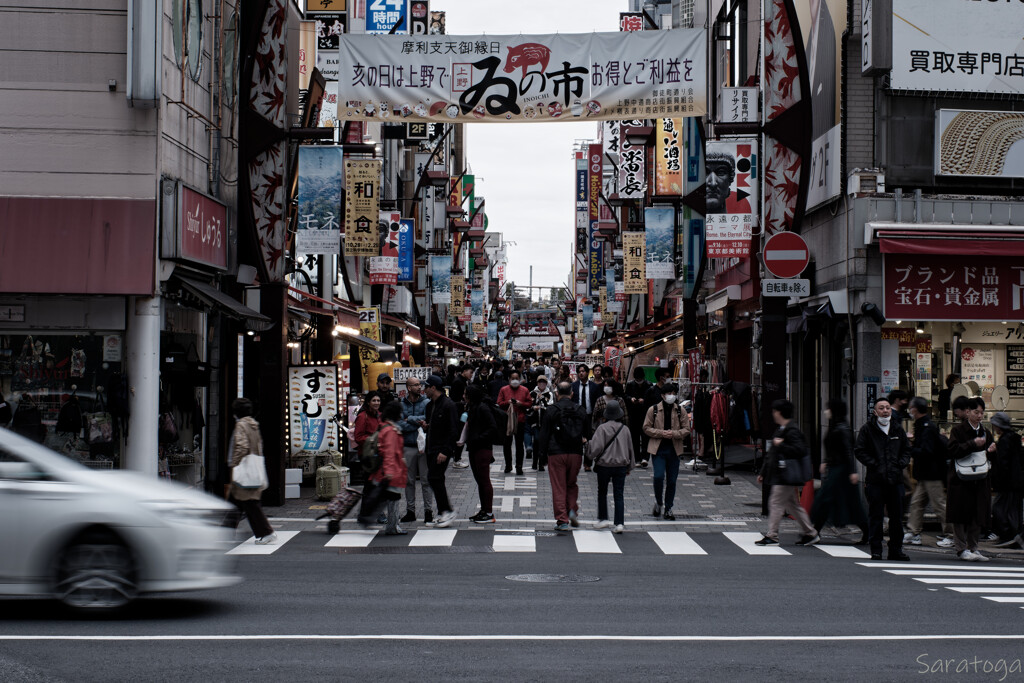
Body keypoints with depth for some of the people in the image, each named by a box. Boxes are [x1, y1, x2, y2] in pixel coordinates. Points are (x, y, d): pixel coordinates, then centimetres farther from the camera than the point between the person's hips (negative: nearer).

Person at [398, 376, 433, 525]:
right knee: (409, 481, 9)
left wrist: (409, 419, -8)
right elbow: (399, 425, -7)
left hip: (423, 445, -2)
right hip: (407, 447, 2)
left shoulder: (426, 402, 1)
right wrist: (418, 423, -13)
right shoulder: (400, 404, 4)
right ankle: (410, 511, 18)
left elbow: (427, 419, -14)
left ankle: (428, 512, 5)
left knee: (426, 480, 0)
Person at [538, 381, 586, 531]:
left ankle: (562, 520, -2)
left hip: (556, 453, -3)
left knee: (558, 488, 1)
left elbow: (544, 434, -1)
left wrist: (544, 455, 6)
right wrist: (587, 459, 18)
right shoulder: (580, 410, 5)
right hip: (575, 453, 3)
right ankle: (573, 510, 2)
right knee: (572, 484, 21)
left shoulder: (551, 411, -3)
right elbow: (586, 434, 10)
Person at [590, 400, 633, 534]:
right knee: (618, 495, 3)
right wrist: (629, 467, 21)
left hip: (604, 465, -2)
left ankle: (603, 519, 18)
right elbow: (630, 449, 10)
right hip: (621, 466, 2)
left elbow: (596, 448, -18)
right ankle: (619, 523, -3)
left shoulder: (602, 428, -13)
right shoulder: (625, 429, 0)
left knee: (602, 493, 17)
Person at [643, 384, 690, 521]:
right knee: (658, 477, -15)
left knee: (672, 480, 6)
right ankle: (658, 502, 9)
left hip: (674, 449, 2)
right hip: (658, 449, -2)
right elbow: (646, 428, 0)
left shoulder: (680, 411, 4)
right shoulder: (653, 410, -1)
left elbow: (686, 429, 5)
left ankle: (668, 508, 18)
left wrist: (674, 434, -14)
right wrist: (662, 433, -14)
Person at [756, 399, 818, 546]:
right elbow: (772, 454, 22)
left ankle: (772, 536, -6)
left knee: (776, 502, -8)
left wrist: (781, 445, -21)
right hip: (780, 474, 10)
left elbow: (799, 450, -26)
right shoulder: (780, 429, 17)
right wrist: (763, 472, 23)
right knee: (792, 504, 13)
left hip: (787, 475, -10)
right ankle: (810, 533, 19)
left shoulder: (792, 431, -14)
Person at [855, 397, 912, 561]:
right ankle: (876, 550, 5)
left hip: (896, 479, 4)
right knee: (875, 516, -1)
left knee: (897, 516, 8)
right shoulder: (867, 429, 0)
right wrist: (874, 464, -11)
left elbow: (907, 449, 19)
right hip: (875, 480, -4)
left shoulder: (898, 429, 12)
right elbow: (859, 451, -3)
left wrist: (901, 463, 2)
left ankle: (896, 550, 17)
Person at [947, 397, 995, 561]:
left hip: (980, 481, 5)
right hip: (960, 481, -5)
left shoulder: (986, 433, 14)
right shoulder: (958, 430, -3)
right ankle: (961, 549, 2)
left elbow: (991, 460, 18)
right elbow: (953, 451, -17)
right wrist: (973, 444, -23)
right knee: (960, 517, -3)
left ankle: (973, 548, 15)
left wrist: (991, 451, -5)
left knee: (977, 517, 7)